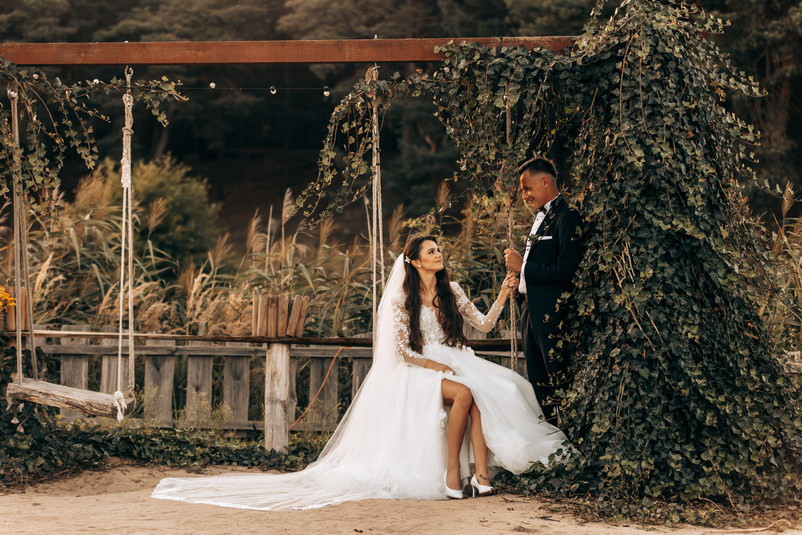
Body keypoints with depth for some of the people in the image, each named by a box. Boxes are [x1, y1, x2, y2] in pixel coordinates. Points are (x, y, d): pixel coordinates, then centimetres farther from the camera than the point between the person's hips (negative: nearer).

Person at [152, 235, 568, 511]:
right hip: (419, 371, -4)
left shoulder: (452, 292, 13)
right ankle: (451, 469, -29)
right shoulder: (402, 299, 1)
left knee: (482, 392, -33)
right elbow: (400, 350, -2)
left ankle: (480, 470, -36)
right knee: (464, 393, -37)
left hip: (456, 363, 4)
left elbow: (483, 324, 13)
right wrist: (431, 364, -15)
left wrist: (504, 294, 2)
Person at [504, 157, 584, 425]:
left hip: (553, 314, -10)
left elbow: (566, 270, -22)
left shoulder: (567, 216, -13)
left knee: (560, 383, -6)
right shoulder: (540, 217, 18)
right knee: (538, 383, 14)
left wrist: (523, 266, -14)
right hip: (532, 310, 10)